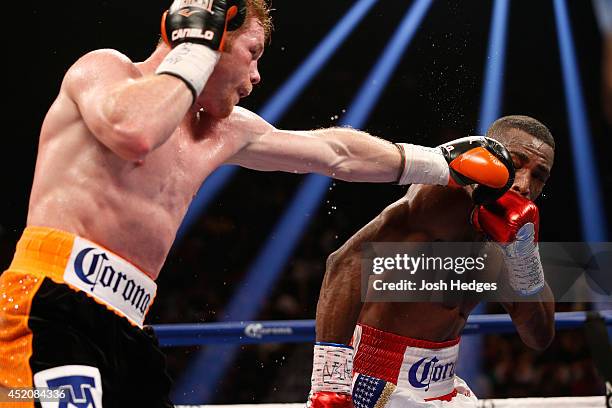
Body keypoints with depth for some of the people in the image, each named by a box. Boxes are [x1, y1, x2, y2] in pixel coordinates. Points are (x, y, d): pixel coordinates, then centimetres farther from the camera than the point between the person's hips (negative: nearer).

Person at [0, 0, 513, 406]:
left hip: (125, 330, 8)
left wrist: (440, 163, 40)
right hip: (54, 302, -8)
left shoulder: (226, 133, 24)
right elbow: (132, 130, -22)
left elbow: (335, 151, 34)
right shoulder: (104, 67, 2)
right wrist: (196, 51, -8)